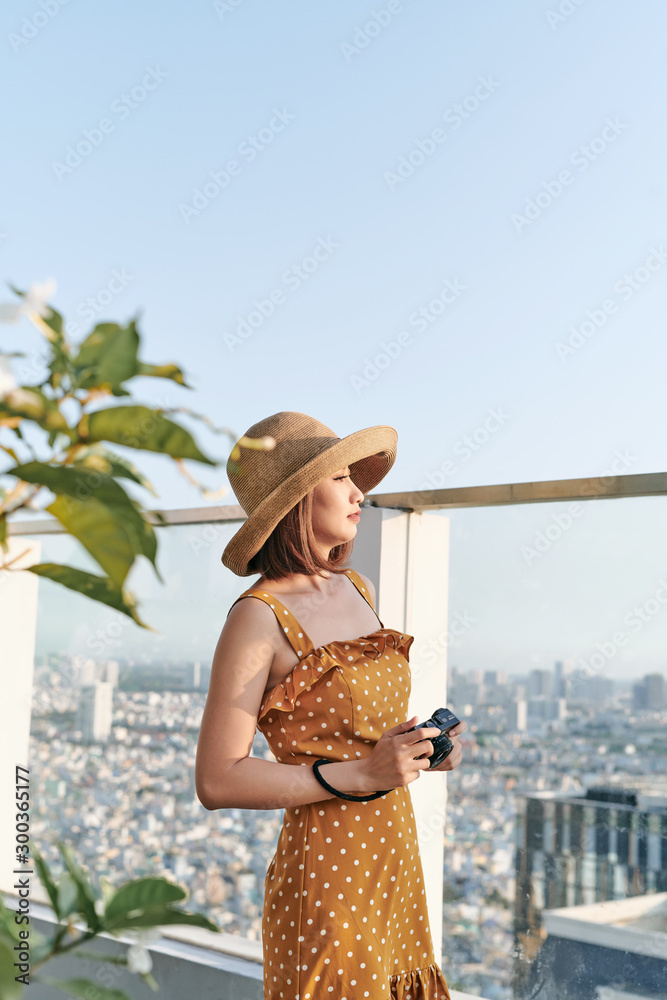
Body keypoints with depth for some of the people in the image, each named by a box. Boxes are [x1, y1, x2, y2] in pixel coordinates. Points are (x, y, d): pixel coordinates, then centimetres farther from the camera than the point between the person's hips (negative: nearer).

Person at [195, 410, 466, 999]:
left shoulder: (356, 588, 7)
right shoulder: (257, 618, -16)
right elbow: (216, 782, -18)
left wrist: (423, 745, 2)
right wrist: (361, 774, -23)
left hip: (395, 863, 7)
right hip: (326, 876, -7)